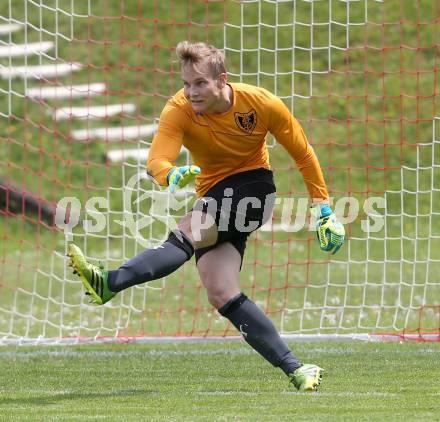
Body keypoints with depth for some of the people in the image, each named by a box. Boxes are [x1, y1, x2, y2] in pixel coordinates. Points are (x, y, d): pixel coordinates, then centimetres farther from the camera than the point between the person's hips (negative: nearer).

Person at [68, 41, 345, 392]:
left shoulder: (263, 104, -14)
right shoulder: (178, 111, -14)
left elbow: (302, 152, 0)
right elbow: (157, 159, -30)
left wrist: (323, 206, 3)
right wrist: (171, 175, -54)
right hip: (215, 196, 4)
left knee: (189, 232, -31)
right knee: (220, 293, -13)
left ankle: (110, 284, -43)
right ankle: (295, 369, -12)